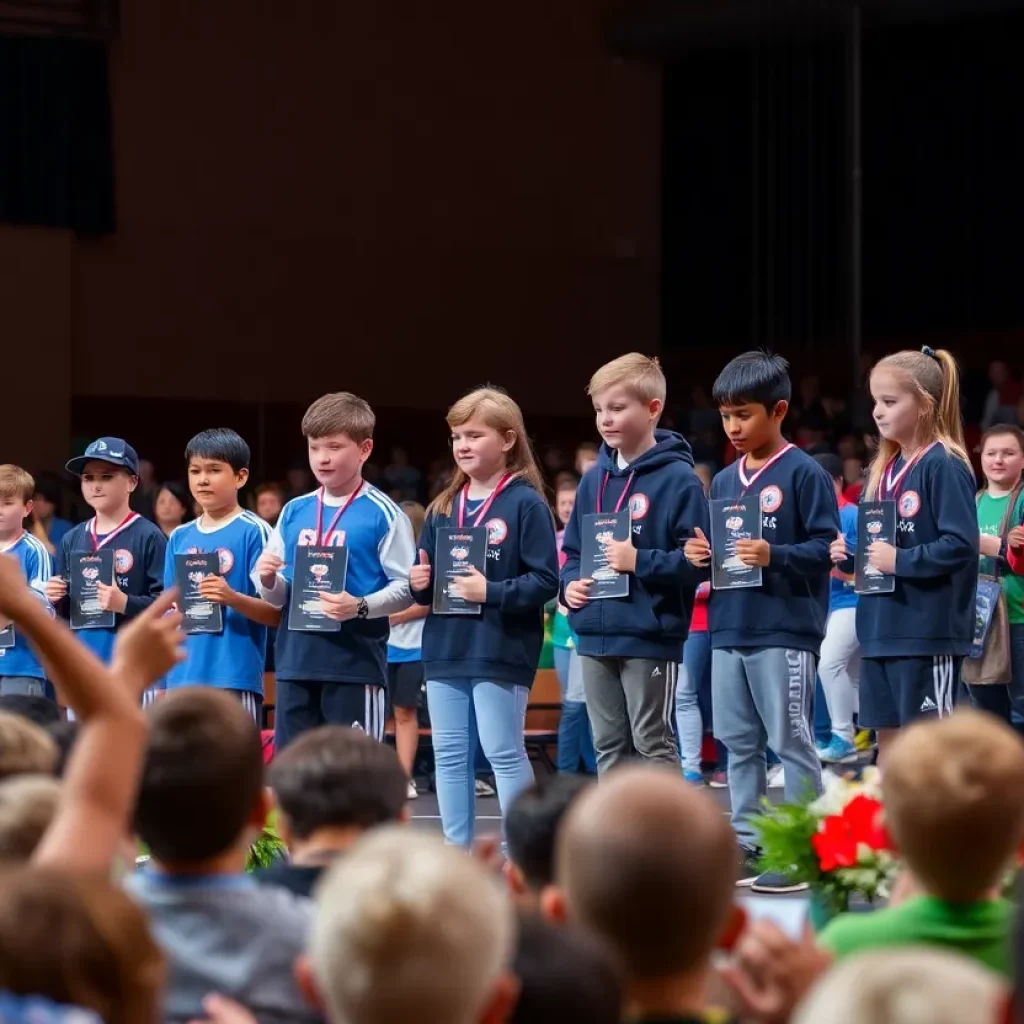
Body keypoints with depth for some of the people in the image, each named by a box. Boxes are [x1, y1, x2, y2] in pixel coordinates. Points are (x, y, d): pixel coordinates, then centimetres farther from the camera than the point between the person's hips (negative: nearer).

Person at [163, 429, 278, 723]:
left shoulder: (254, 533, -4)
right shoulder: (180, 537, 14)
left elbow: (276, 614, -7)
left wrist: (233, 598, -24)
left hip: (235, 680, -6)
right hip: (183, 679, 6)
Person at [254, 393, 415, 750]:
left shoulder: (383, 514, -4)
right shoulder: (293, 512, 12)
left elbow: (406, 586, -8)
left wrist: (360, 607, -23)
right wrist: (268, 580, -5)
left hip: (355, 663, -5)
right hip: (296, 661, 5)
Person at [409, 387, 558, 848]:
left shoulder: (526, 503, -7)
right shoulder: (443, 508, 13)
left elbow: (545, 581, -12)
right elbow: (425, 579, 19)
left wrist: (491, 592, -21)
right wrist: (419, 583, -2)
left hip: (500, 651, -7)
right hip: (445, 649, 7)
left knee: (504, 753, -3)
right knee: (449, 756, 8)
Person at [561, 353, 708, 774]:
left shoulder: (677, 479, -10)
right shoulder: (594, 480, 10)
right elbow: (573, 550, 19)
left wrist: (639, 561, -20)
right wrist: (570, 582, 0)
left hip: (651, 639, -7)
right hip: (596, 637, 7)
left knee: (654, 745, 0)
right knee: (609, 746, 12)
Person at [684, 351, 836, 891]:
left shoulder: (803, 474, -6)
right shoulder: (723, 481, 14)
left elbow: (824, 548, -10)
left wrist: (773, 555, -23)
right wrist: (700, 554, 0)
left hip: (784, 630, -7)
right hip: (728, 629, 7)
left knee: (791, 742, -2)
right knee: (738, 744, 10)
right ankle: (746, 842, 17)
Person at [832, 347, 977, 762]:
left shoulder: (943, 465, -12)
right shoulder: (883, 468, 13)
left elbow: (961, 544, -20)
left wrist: (901, 561, -19)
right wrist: (849, 553, 3)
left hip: (928, 632, -8)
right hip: (880, 629, 8)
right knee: (887, 737, 11)